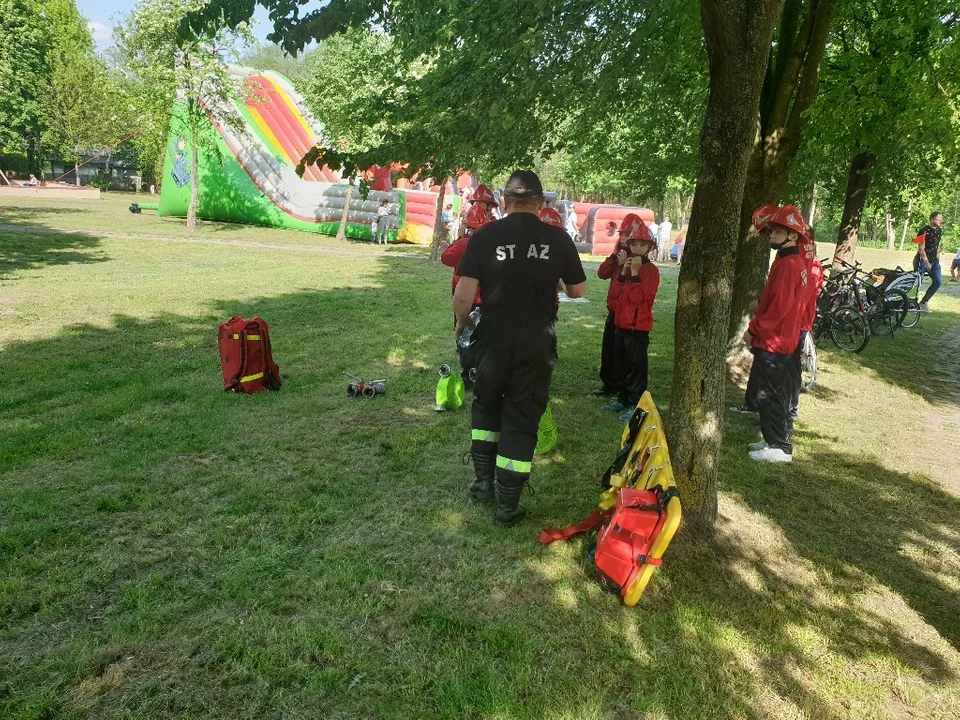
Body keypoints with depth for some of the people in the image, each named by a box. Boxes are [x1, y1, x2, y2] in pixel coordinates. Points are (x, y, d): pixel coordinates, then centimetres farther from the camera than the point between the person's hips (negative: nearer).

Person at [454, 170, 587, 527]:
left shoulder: (485, 236, -7)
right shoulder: (558, 239, -3)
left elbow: (463, 295, -11)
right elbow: (578, 291, 7)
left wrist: (462, 323, 9)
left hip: (495, 336, 0)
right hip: (538, 339, 0)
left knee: (486, 407, 23)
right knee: (522, 419, 8)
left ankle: (484, 481, 28)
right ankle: (507, 506, 14)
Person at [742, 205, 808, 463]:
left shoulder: (787, 264, -18)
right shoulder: (794, 262, 14)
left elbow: (779, 306, -23)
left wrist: (753, 329, -15)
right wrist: (757, 328, 15)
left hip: (772, 342, -10)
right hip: (781, 339, 10)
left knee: (769, 395, -3)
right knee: (775, 393, 18)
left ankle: (780, 448, 5)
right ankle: (775, 440, 29)